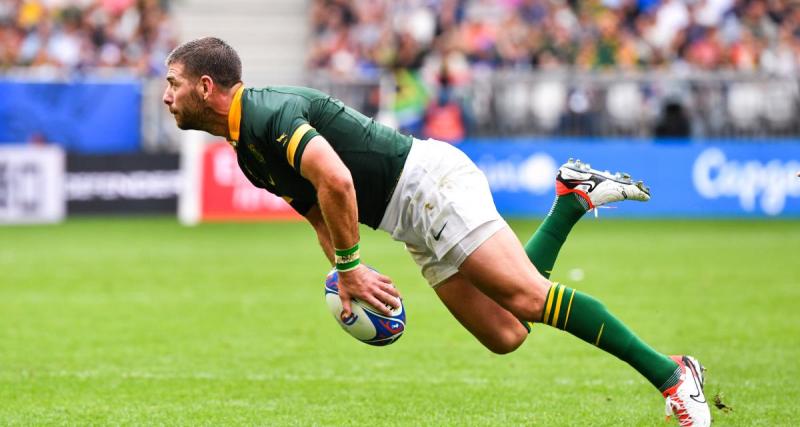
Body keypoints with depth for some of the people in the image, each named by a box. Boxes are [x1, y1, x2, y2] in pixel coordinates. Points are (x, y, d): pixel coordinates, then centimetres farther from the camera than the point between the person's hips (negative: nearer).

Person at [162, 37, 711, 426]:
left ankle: (671, 374, -15)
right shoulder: (248, 150, 15)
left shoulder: (266, 113, -17)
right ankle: (574, 198, 15)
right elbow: (320, 212, 25)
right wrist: (346, 273, 9)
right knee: (505, 335, 3)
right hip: (416, 224, 10)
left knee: (529, 298, -18)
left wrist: (348, 266, -20)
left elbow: (336, 180, -32)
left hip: (430, 183, -10)